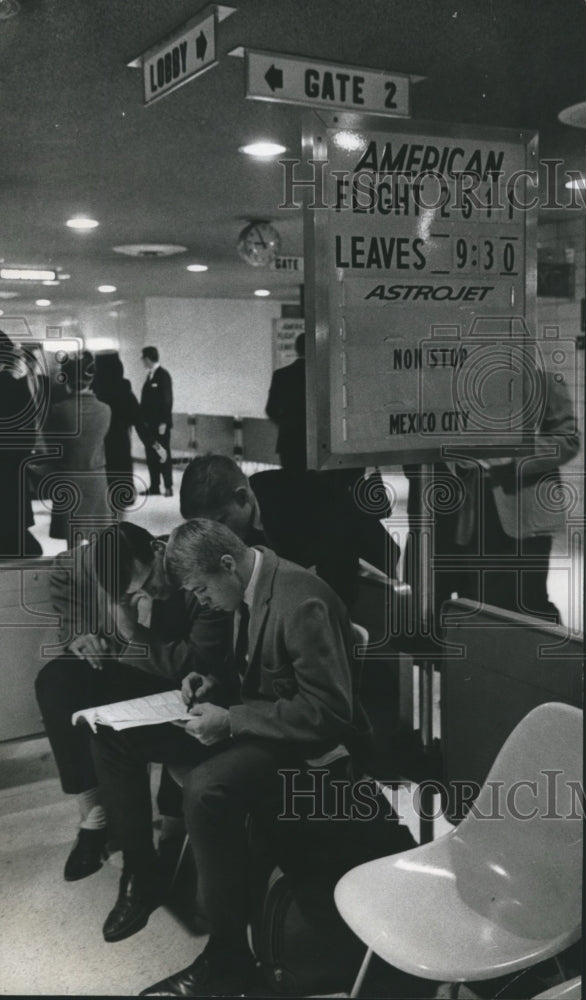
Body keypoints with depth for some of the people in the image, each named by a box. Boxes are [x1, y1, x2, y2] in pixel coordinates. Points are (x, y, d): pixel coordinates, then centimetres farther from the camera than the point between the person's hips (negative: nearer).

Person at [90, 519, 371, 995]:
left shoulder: (303, 602, -27)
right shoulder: (245, 590, 1)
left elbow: (328, 711, -27)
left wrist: (232, 721, -26)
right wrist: (210, 683, 1)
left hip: (305, 740, -9)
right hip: (245, 718, 9)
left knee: (207, 788, -37)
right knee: (113, 736, 3)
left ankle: (228, 956, -17)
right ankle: (141, 880, 17)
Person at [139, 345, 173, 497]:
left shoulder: (163, 375, -9)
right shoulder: (150, 376, 15)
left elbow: (167, 399, -14)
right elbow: (146, 400, 15)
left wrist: (163, 422, -18)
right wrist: (143, 419, 10)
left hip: (160, 424, -8)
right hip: (149, 423, 8)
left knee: (163, 455, -3)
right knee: (151, 456, 7)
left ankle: (168, 487, 2)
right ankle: (154, 487, 12)